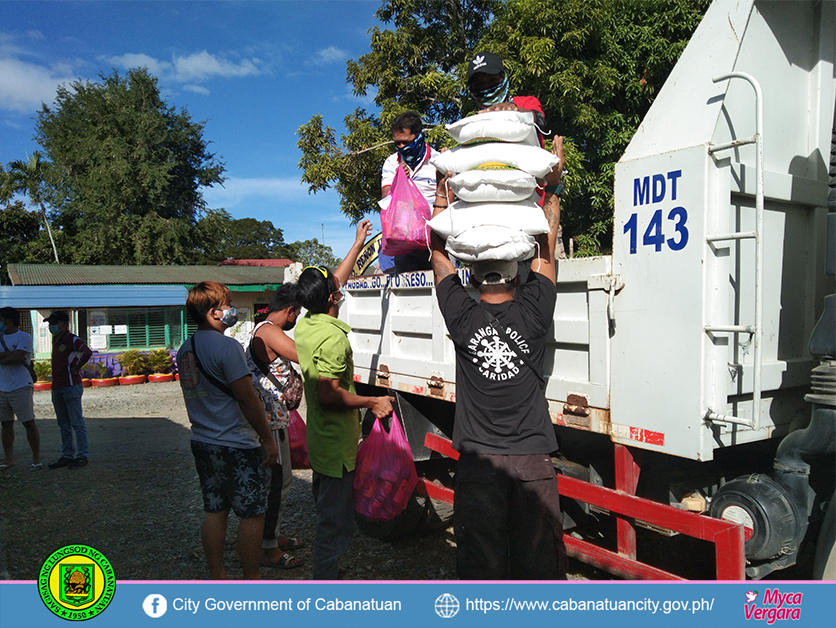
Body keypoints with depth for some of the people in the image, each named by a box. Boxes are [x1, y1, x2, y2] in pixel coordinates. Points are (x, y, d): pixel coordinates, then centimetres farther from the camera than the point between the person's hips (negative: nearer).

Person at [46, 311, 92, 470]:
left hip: (71, 386, -9)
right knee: (64, 425, 12)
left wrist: (76, 368, -17)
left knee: (77, 423, -5)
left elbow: (87, 352, -29)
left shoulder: (72, 340, -10)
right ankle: (67, 455, 19)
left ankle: (82, 456, -1)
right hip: (57, 387, 9)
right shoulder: (55, 340, 16)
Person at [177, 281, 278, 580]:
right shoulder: (226, 346, -18)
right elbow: (247, 398, -19)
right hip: (237, 446, -8)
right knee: (251, 514, 3)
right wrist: (268, 439, -12)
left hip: (202, 443, 9)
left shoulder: (185, 350, 9)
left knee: (214, 511, 16)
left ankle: (217, 577, 25)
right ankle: (251, 580, 12)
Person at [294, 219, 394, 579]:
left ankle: (324, 572, 38)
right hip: (337, 444, -10)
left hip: (319, 439, 10)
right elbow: (329, 396, -30)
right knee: (335, 520, 2)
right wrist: (371, 403, -17)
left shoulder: (304, 325, 4)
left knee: (326, 512, 23)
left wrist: (358, 244, 24)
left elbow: (333, 282, 17)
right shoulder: (332, 337, -24)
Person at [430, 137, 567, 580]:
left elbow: (439, 252, 8)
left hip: (478, 459, 0)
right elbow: (546, 250, 10)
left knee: (480, 556, 8)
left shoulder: (463, 319, -5)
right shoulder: (532, 316, -4)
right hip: (532, 459, 1)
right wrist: (553, 187, 20)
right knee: (537, 557, 10)